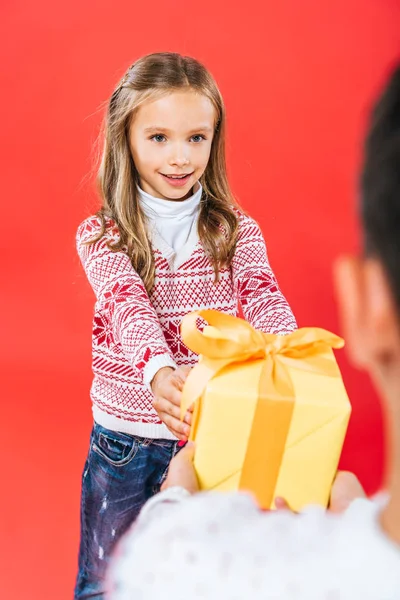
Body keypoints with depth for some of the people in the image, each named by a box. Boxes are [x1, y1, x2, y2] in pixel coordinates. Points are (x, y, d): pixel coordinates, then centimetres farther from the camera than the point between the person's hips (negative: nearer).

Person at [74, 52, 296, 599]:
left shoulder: (238, 233, -2)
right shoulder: (101, 236, -8)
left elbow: (266, 304, -18)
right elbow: (128, 306, -26)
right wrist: (158, 372, -47)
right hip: (125, 441, -1)